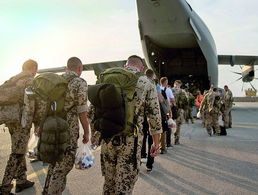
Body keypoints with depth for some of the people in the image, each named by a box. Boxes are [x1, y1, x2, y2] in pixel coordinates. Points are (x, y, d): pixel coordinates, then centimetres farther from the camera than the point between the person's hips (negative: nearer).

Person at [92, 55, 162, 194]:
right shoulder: (146, 83, -2)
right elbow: (154, 116, -2)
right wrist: (156, 143, 7)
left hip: (107, 138, 4)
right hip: (131, 140, -3)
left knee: (109, 181, 20)